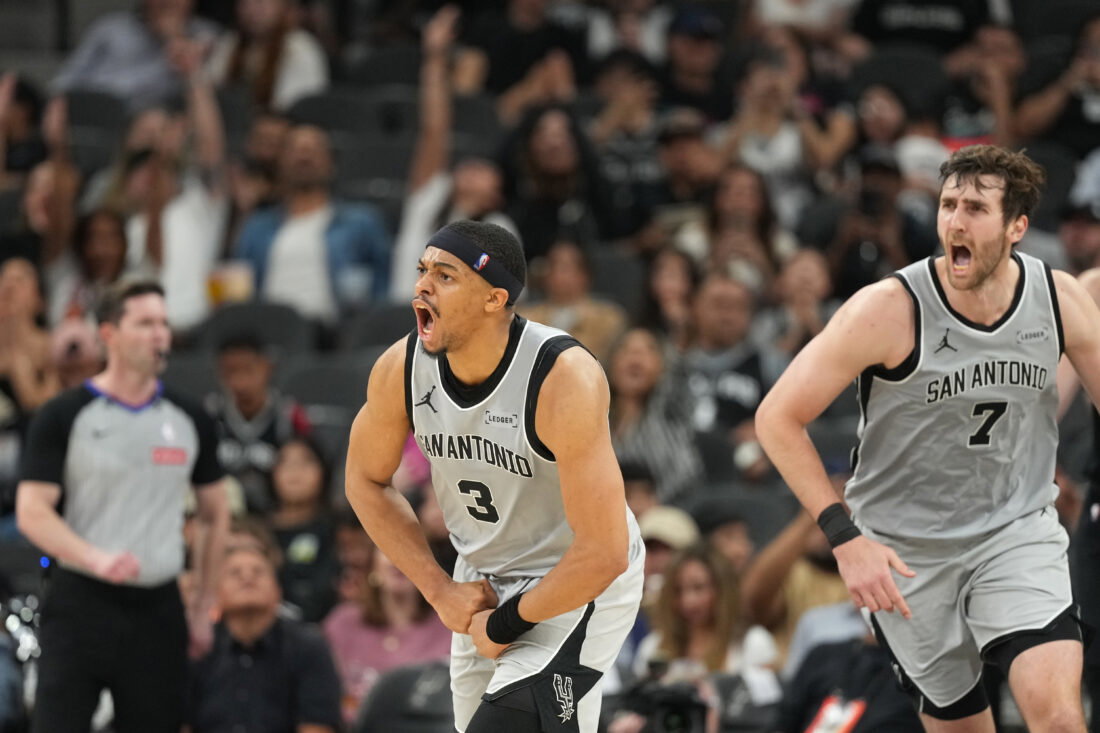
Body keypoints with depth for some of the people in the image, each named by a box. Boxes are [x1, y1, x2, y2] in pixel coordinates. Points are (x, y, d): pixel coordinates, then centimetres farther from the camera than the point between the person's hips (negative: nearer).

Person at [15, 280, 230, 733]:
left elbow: (214, 513, 20)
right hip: (81, 605, -4)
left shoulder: (189, 421, 10)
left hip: (158, 609, 4)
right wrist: (97, 558, -23)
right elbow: (31, 512, -7)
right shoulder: (62, 417, -2)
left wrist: (204, 606, 15)